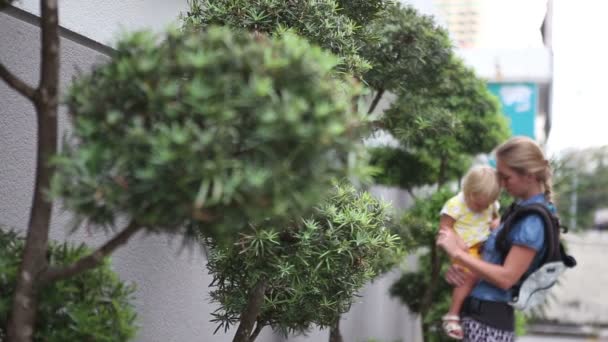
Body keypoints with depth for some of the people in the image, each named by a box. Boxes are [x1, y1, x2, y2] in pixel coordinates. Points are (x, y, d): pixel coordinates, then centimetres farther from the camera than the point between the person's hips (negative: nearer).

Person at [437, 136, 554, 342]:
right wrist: (457, 269, 0)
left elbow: (506, 278, -21)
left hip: (489, 319, -9)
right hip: (482, 315, 9)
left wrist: (458, 253, -17)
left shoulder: (533, 219, -17)